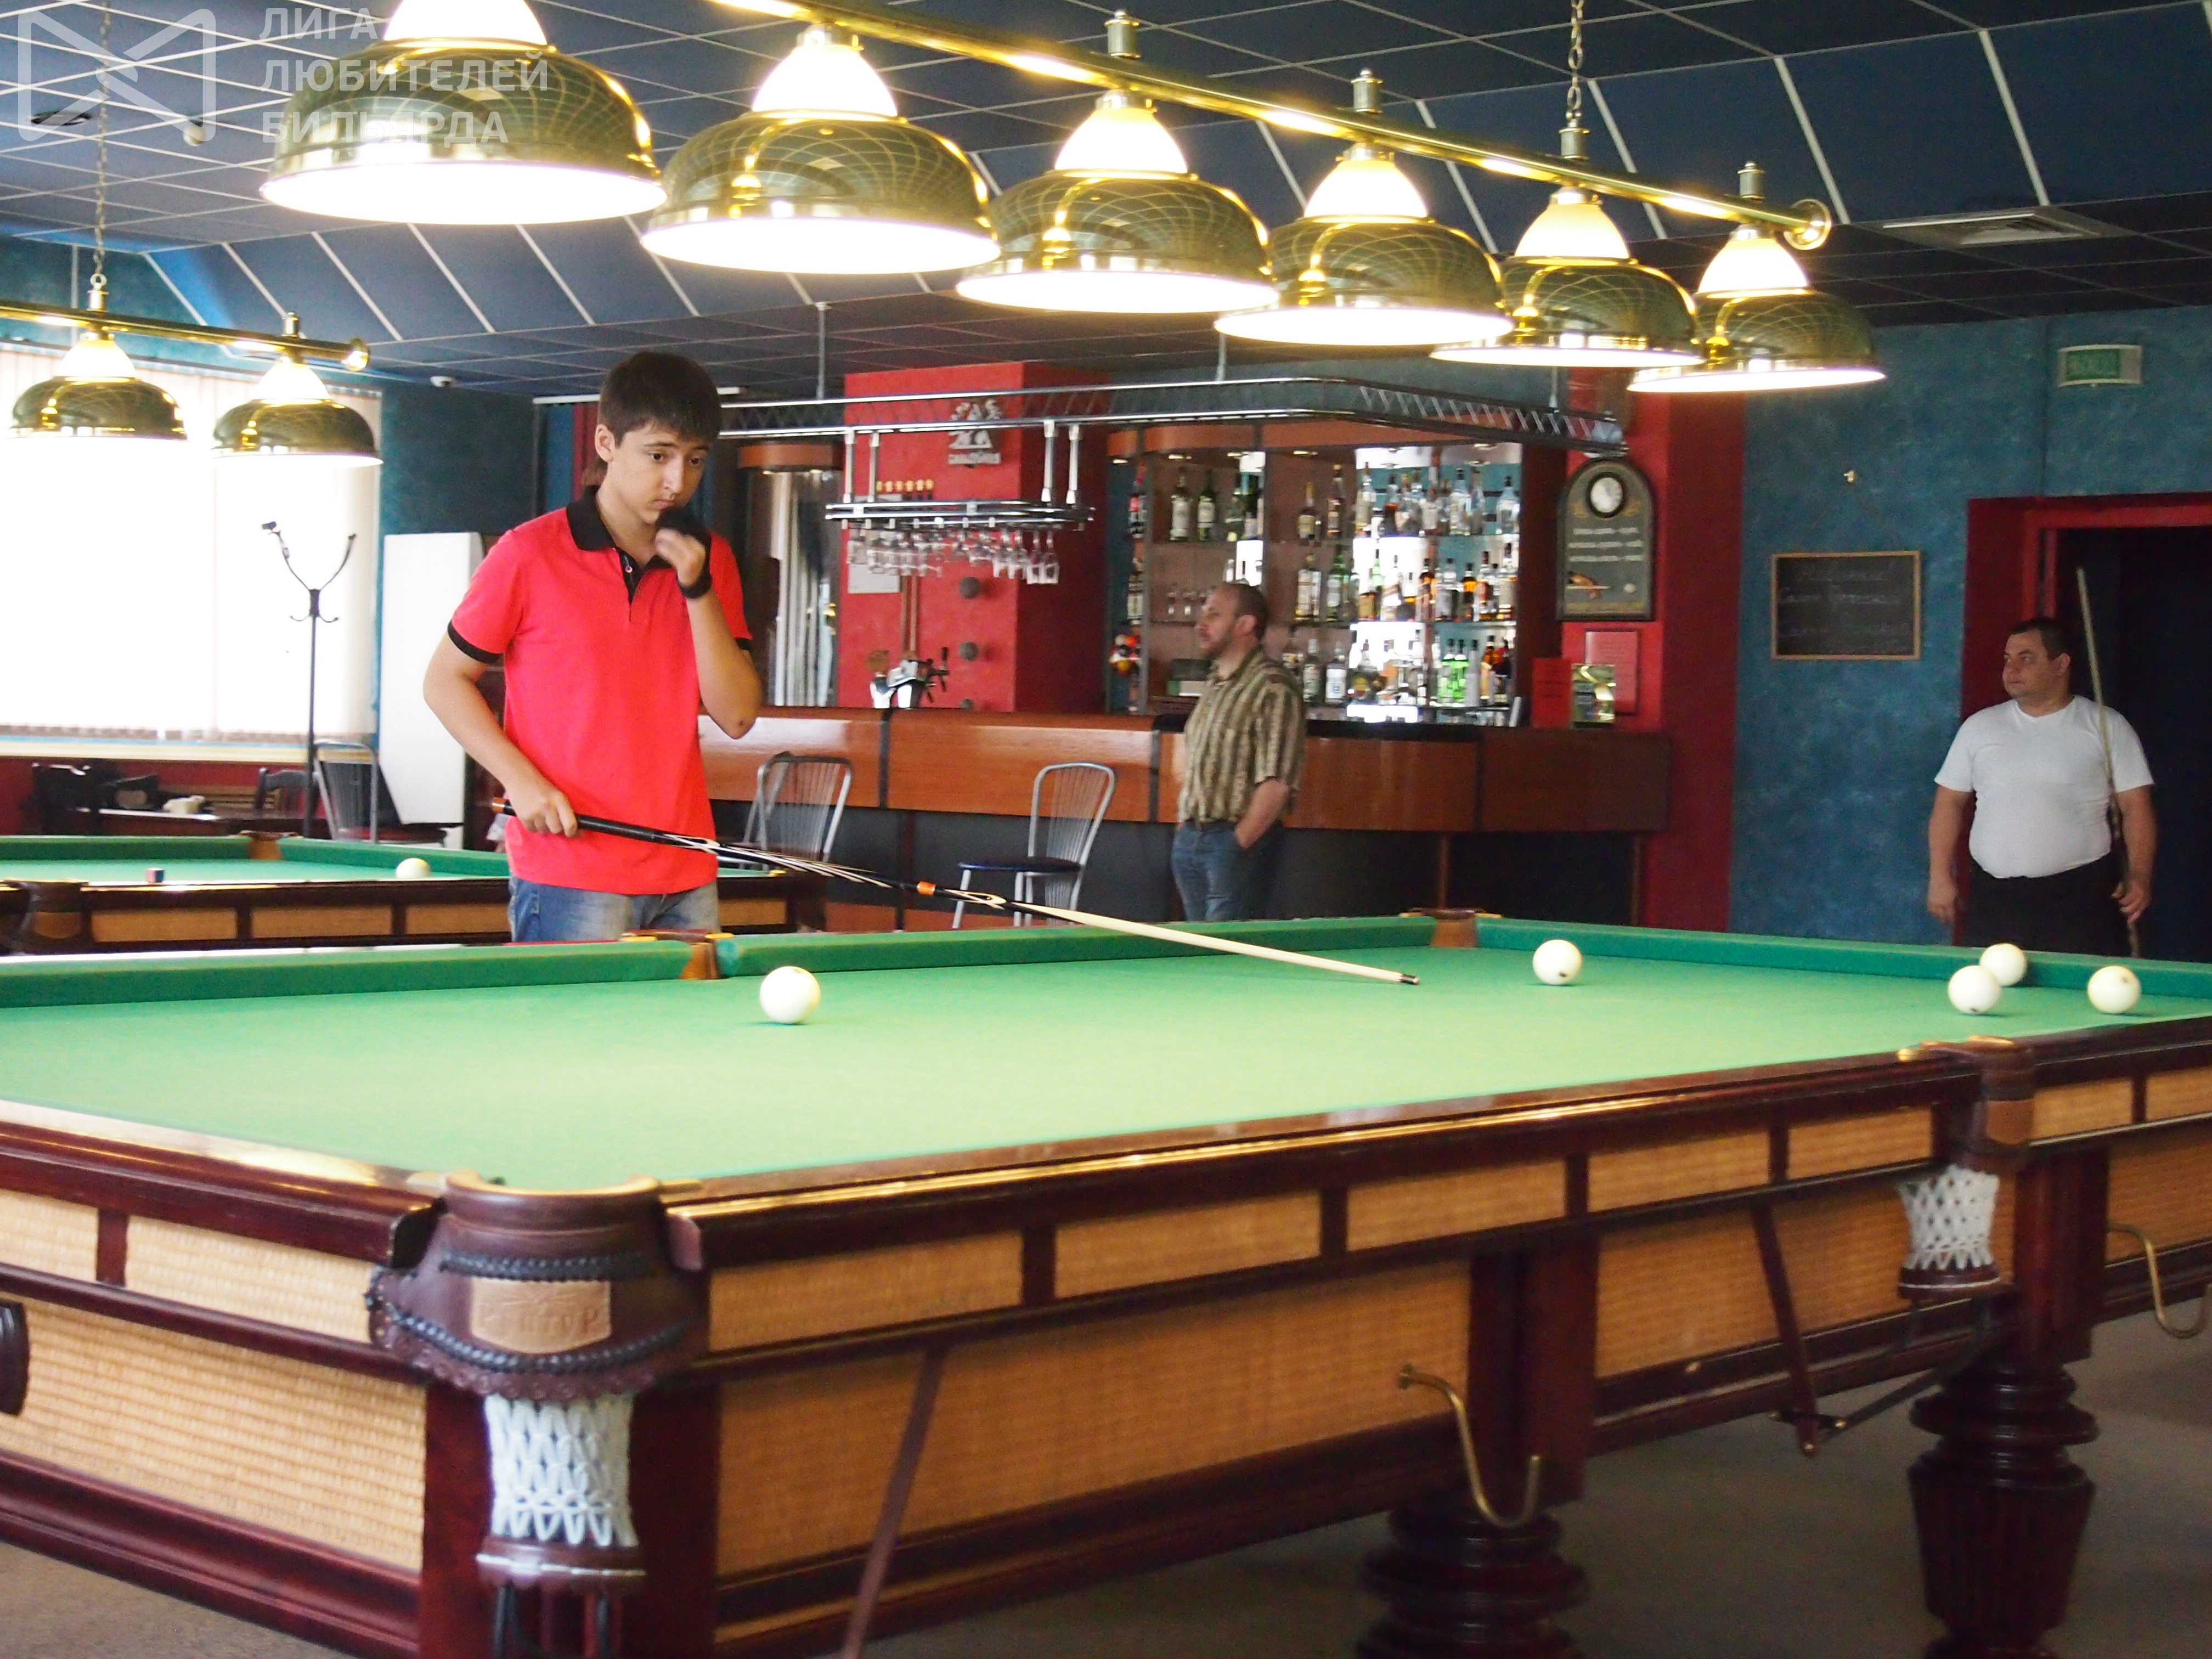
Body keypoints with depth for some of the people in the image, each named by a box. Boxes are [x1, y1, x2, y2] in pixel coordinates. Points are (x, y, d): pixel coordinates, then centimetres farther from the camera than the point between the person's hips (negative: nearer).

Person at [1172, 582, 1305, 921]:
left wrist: (1238, 844, -17)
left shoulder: (1273, 688, -14)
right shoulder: (1215, 684, 16)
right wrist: (1183, 822, 13)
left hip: (1237, 842, -9)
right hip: (1190, 839, 9)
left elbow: (1277, 784, -20)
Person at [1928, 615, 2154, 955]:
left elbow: (2135, 805, 1)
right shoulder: (1979, 727, 11)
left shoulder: (2106, 727, 3)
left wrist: (2139, 876, -12)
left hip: (2081, 899, -2)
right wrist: (1940, 877, 4)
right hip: (1993, 898, 2)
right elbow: (1950, 802, 12)